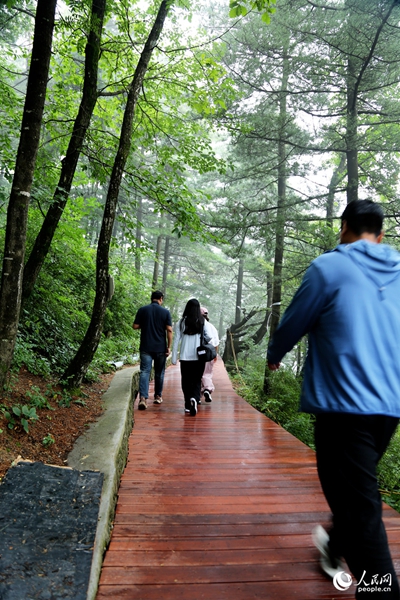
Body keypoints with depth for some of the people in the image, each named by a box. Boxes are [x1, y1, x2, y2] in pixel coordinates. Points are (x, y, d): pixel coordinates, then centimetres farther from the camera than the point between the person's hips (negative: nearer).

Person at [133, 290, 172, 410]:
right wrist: (169, 347, -1)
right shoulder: (165, 312, -2)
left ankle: (143, 398, -16)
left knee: (144, 372, -2)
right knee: (159, 373, 14)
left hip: (145, 347, 0)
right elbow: (169, 330, -6)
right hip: (160, 348, 0)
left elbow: (135, 326, 0)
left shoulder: (142, 310, 0)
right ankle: (158, 396, 25)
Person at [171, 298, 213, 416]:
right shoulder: (203, 321, -1)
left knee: (186, 381, 11)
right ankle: (194, 398, -19)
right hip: (199, 356, 0)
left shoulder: (181, 322, 0)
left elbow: (176, 340, 0)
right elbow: (209, 336, -9)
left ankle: (188, 405, 15)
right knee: (197, 381, 6)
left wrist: (174, 357, 4)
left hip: (185, 357, 0)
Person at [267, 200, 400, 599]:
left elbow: (293, 322, -1)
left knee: (359, 502, 2)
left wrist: (274, 355, 18)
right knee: (358, 487, 25)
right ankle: (336, 547, 48)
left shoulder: (329, 267, -9)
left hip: (345, 404, -7)